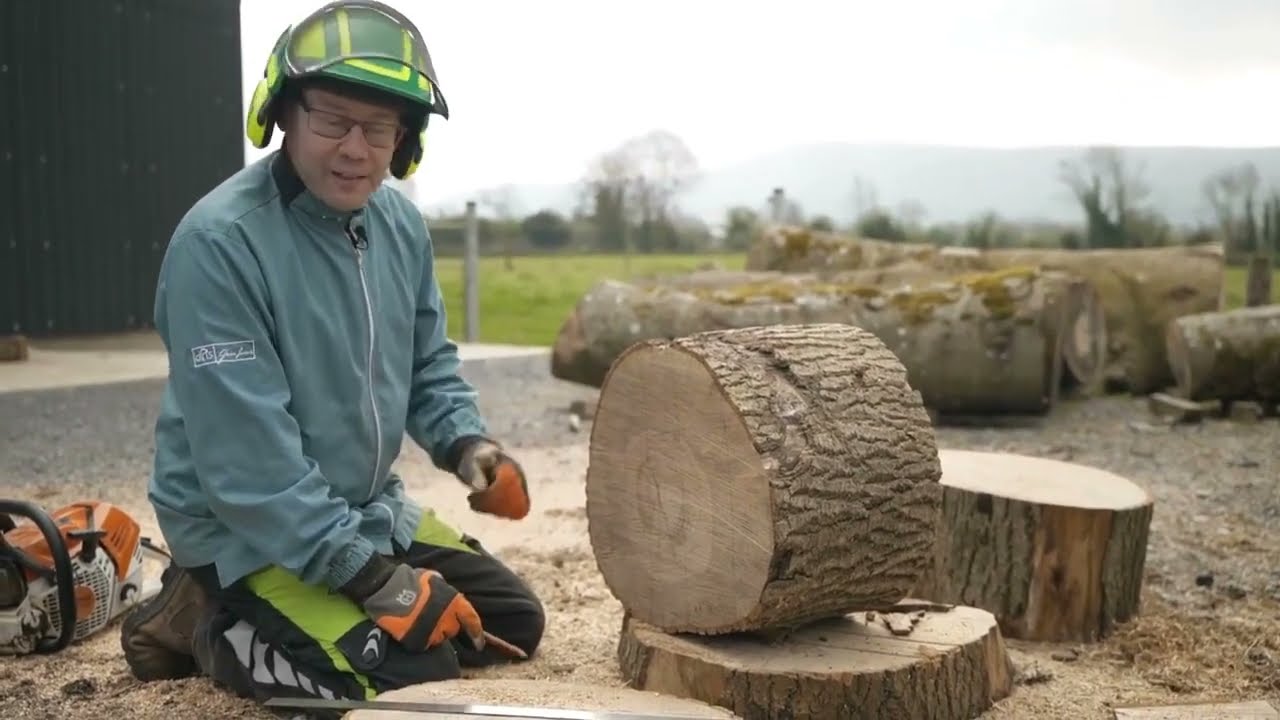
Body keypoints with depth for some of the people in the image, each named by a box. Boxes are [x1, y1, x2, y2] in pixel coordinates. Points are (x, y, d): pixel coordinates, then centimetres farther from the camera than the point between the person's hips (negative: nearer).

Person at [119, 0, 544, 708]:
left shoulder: (401, 224, -1)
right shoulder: (220, 241, -25)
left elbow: (428, 366, 11)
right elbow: (247, 457, -27)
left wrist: (466, 442, -10)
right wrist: (368, 575, -26)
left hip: (369, 508, 8)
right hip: (246, 531, -8)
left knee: (514, 620, 12)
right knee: (416, 675, -19)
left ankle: (267, 624, 17)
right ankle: (217, 630, 4)